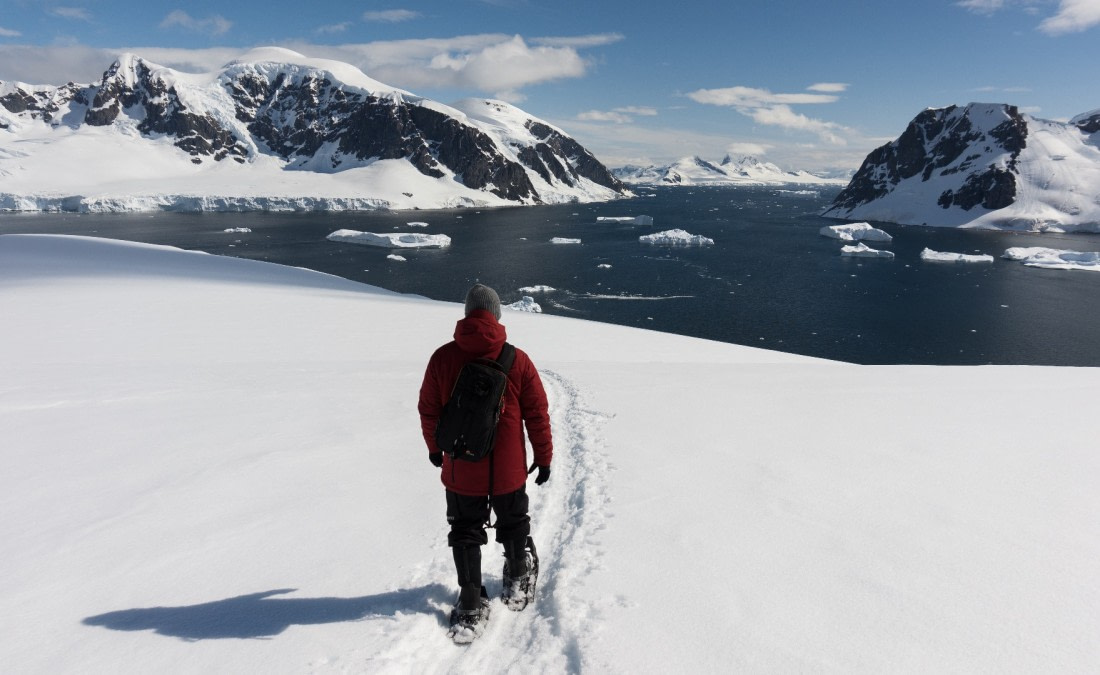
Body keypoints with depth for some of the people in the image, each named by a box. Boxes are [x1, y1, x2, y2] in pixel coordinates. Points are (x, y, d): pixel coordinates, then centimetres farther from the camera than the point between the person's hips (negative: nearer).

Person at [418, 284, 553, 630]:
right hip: (508, 471, 0)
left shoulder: (442, 358, -10)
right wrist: (544, 457, 7)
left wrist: (434, 447, 19)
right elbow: (537, 415, -6)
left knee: (465, 533, 18)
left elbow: (428, 410, 2)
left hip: (460, 469, 0)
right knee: (513, 525, 24)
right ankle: (517, 579, 45)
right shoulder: (517, 360, -12)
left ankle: (470, 601, 23)